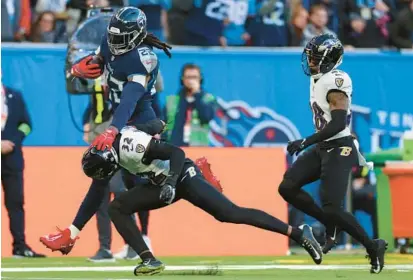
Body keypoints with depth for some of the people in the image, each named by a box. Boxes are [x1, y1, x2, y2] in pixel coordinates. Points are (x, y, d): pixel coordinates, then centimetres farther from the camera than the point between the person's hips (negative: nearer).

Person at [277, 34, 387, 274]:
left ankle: (373, 247, 4)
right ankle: (330, 226, 14)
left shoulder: (335, 82, -19)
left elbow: (338, 124, -26)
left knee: (332, 209, -14)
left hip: (338, 150, -10)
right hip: (323, 148, 10)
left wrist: (306, 142, -27)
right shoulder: (319, 80, 10)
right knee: (288, 188, 0)